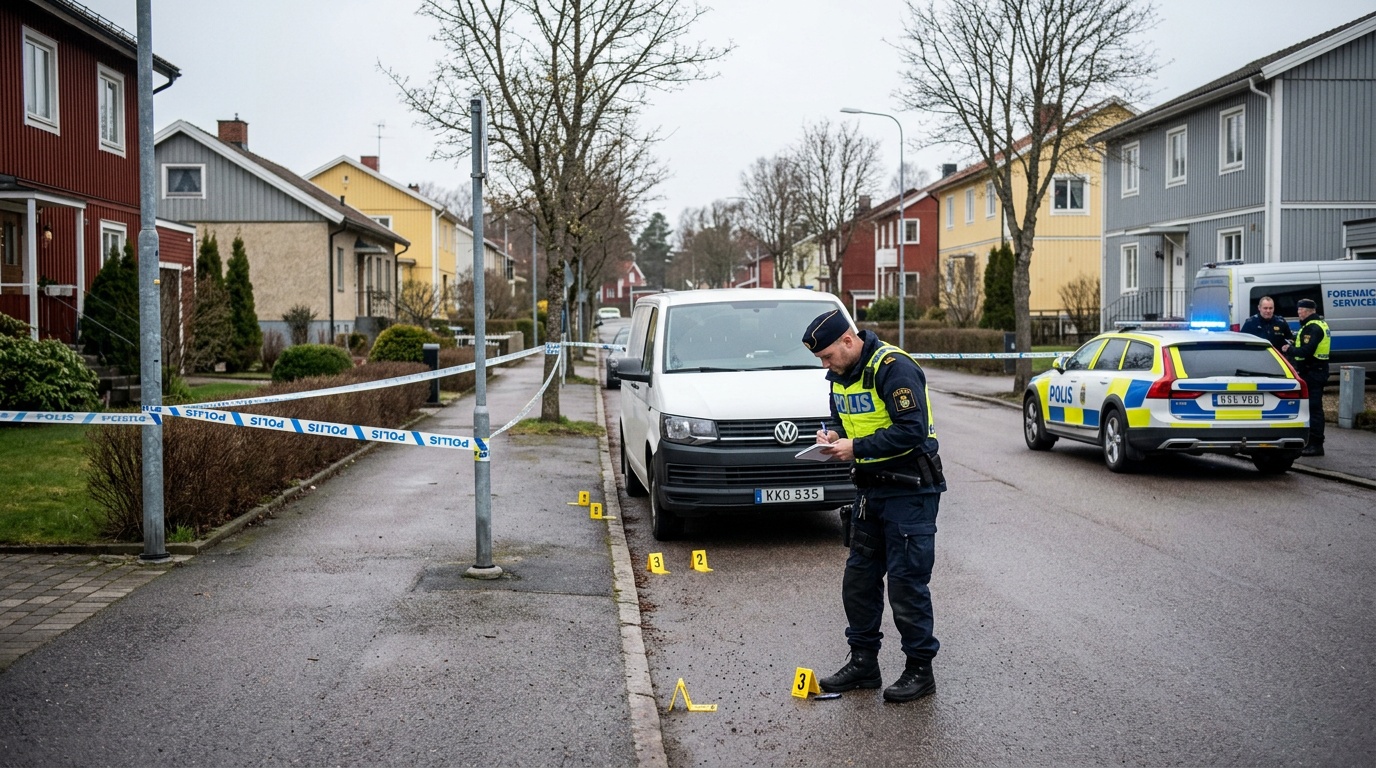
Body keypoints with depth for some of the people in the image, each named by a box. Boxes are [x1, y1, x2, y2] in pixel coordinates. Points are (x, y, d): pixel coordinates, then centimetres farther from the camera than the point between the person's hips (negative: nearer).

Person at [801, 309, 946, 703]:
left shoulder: (894, 368, -20)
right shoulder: (841, 375, 9)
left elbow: (913, 430, -26)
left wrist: (857, 447, -23)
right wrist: (833, 436, -2)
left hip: (909, 492, -9)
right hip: (870, 490, 9)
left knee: (906, 582, -5)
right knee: (858, 578, 11)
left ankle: (920, 669, 9)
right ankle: (863, 662, 23)